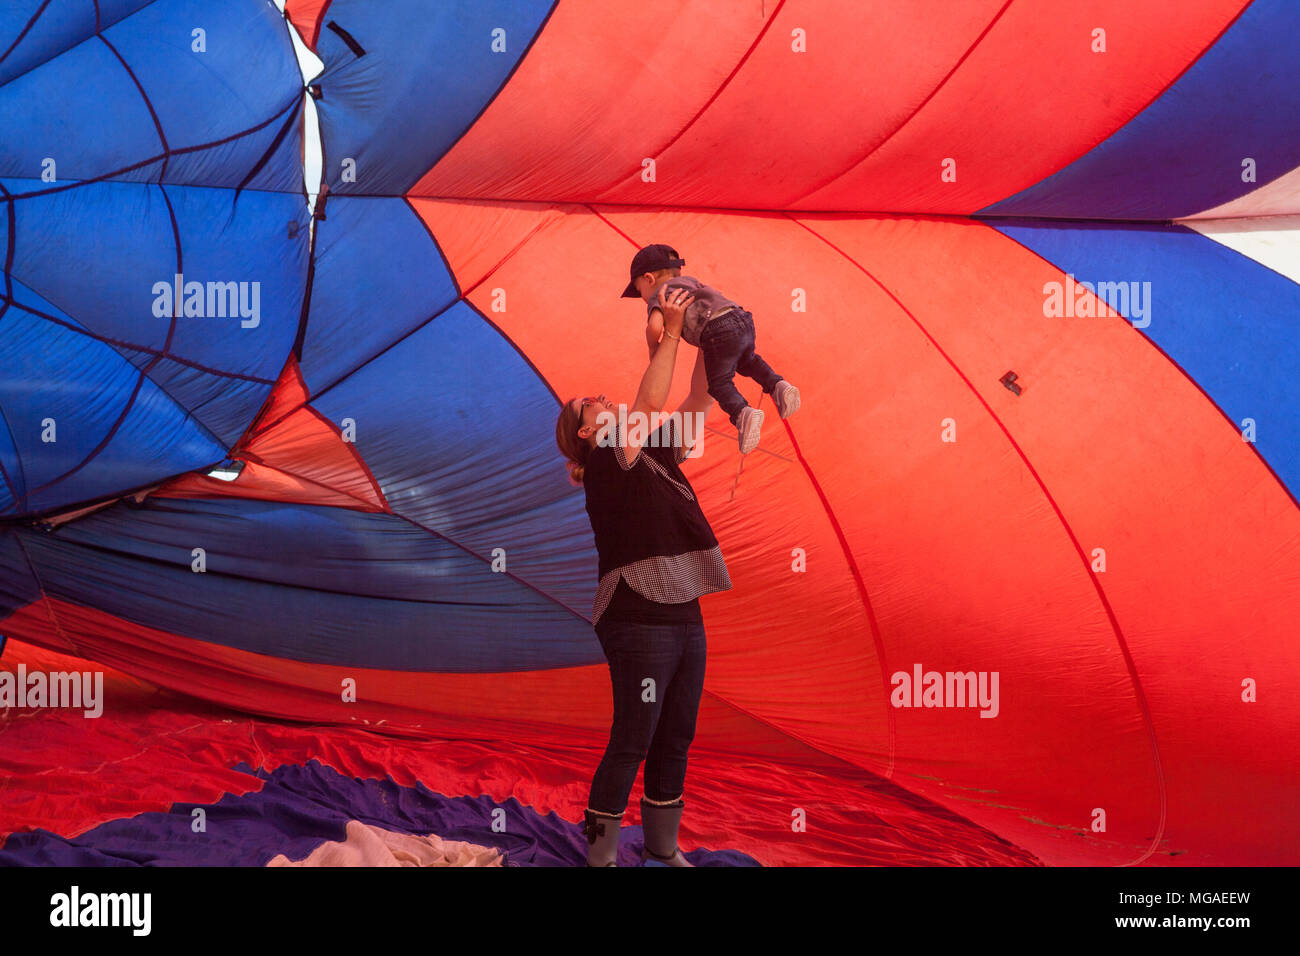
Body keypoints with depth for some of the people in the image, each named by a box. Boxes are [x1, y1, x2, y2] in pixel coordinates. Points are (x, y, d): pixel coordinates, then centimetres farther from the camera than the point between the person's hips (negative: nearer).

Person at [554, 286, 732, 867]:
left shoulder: (656, 457, 16)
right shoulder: (605, 464, -7)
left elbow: (697, 407, 15)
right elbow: (650, 403, -18)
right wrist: (671, 332, -12)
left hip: (684, 618, 8)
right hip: (640, 622, -8)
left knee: (675, 741, 14)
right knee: (631, 743, -3)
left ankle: (662, 848, 27)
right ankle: (600, 853, 9)